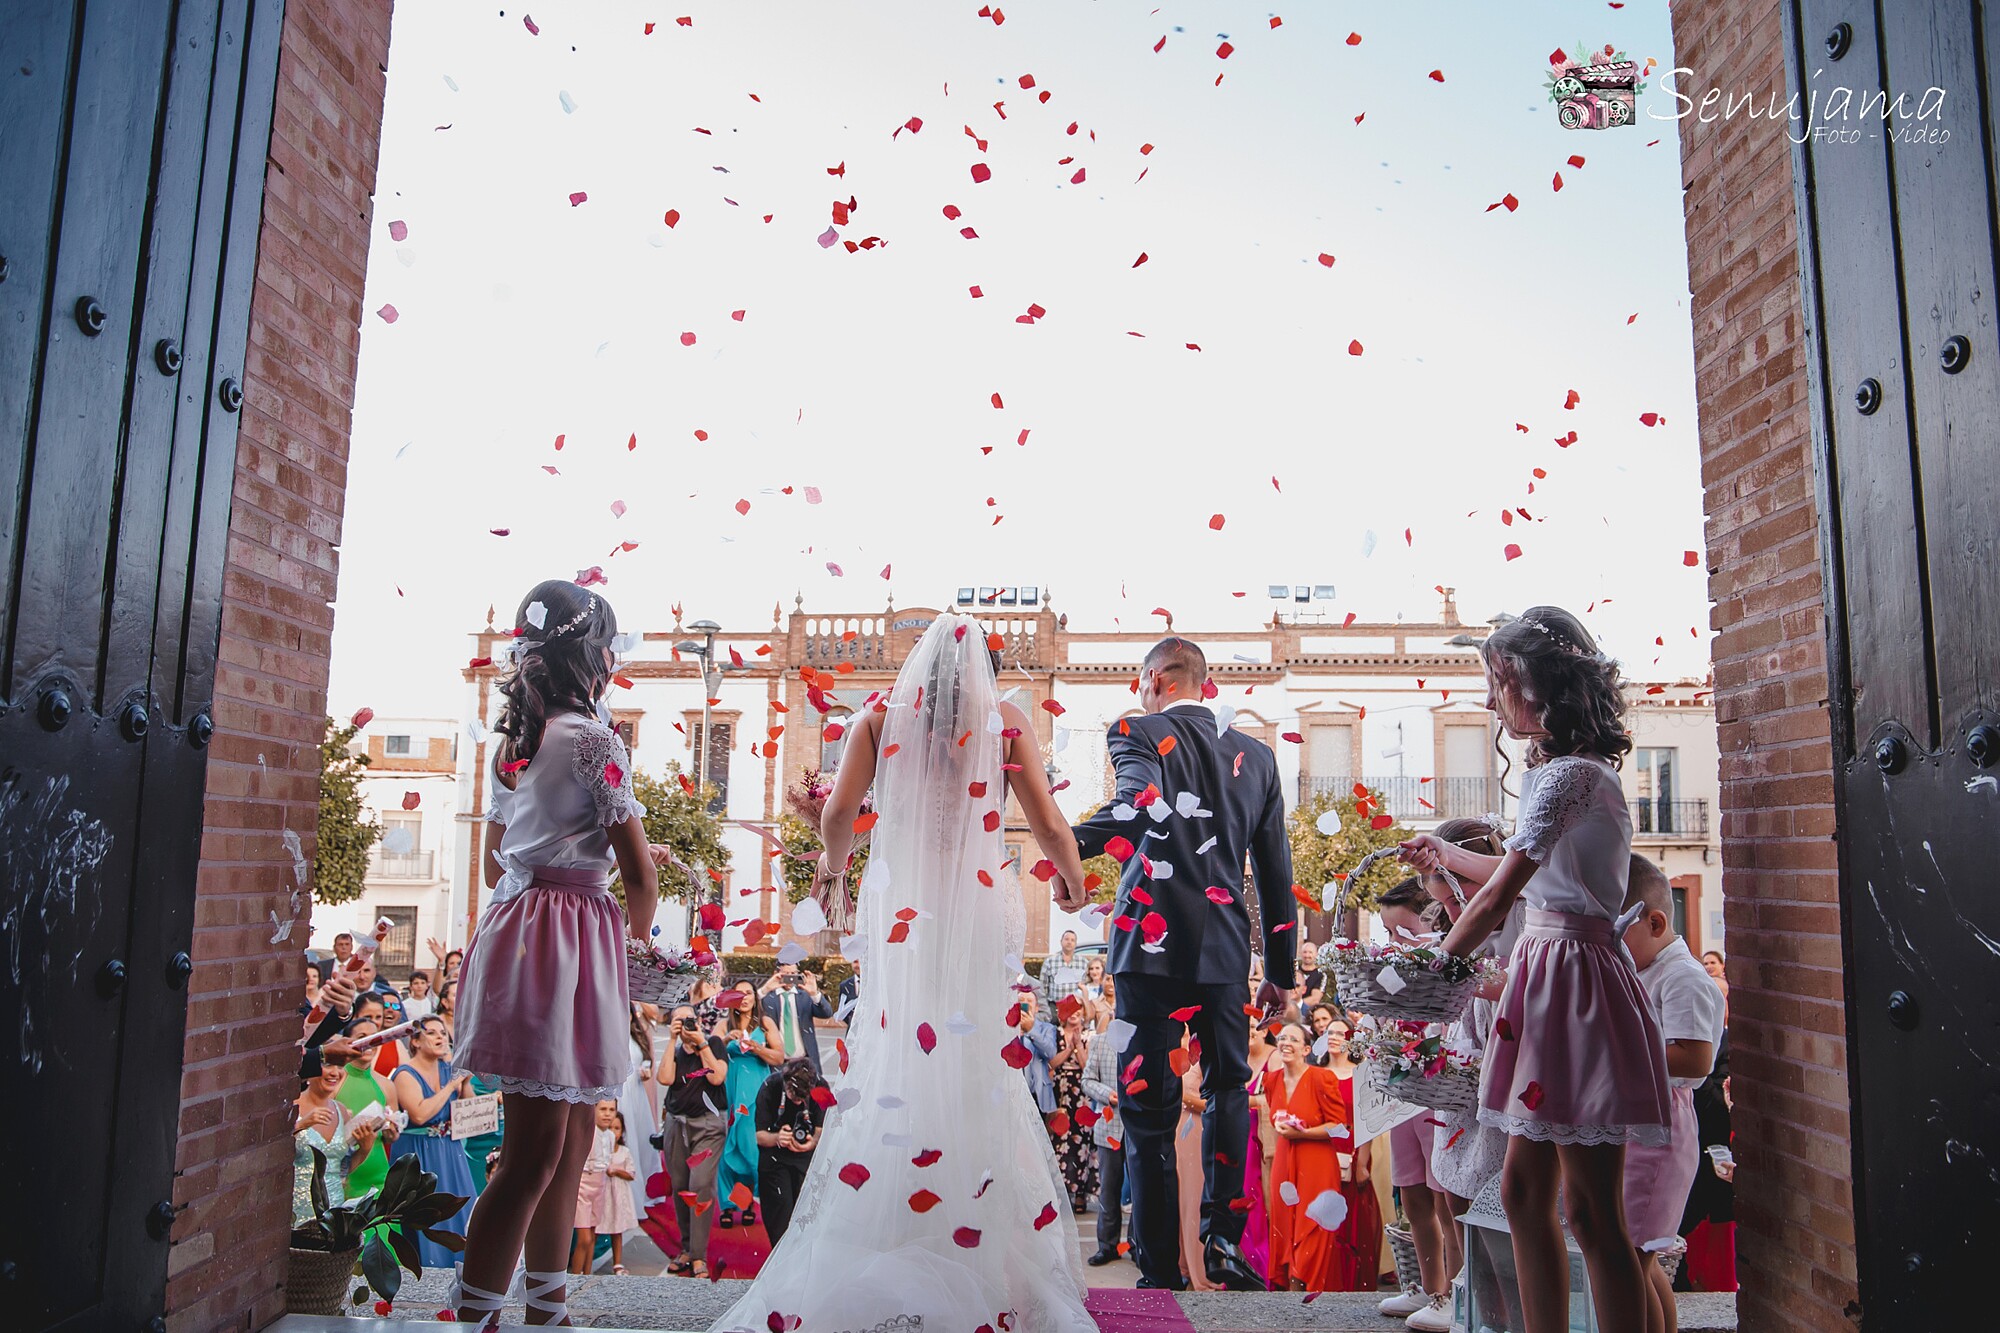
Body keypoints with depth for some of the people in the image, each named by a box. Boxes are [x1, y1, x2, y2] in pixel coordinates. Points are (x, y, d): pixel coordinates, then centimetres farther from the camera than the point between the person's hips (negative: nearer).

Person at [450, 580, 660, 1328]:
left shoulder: (512, 740, 13)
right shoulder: (593, 739, -12)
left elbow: (495, 865, 21)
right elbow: (639, 874, -10)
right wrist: (636, 932, 8)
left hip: (516, 925, 9)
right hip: (570, 939, -9)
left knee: (572, 1134, 17)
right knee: (535, 1153, -3)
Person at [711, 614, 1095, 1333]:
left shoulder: (879, 717, 6)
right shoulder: (1009, 722, 4)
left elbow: (839, 811, -3)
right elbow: (1049, 826, 0)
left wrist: (831, 869, 16)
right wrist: (1072, 881, 18)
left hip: (899, 910, 1)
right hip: (982, 911, 0)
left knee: (892, 1064, 6)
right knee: (979, 1070, 5)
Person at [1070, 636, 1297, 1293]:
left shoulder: (1137, 733, -3)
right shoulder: (1258, 756, 11)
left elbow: (1142, 804, -27)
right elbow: (1276, 874, 14)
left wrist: (1068, 845, -32)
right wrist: (1282, 968, 20)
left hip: (1151, 944, -4)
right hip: (1225, 948, 4)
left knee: (1151, 1113, 4)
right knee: (1229, 1087, 23)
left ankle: (1161, 1270, 9)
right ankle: (1222, 1239, 14)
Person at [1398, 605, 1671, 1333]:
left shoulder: (1569, 776, -17)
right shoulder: (1571, 770, 14)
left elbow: (1498, 898, -20)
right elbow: (1534, 879, 23)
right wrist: (1446, 854, 37)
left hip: (1573, 974, -10)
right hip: (1550, 971, 10)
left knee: (1589, 1207, -1)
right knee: (1524, 1190, 13)